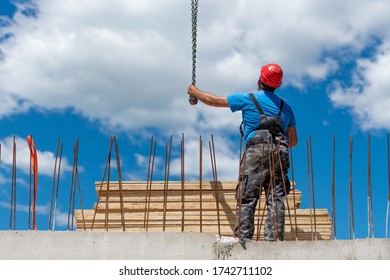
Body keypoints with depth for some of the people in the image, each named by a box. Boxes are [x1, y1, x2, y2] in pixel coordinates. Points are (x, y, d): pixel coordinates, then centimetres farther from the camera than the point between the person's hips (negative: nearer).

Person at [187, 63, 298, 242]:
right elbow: (293, 140, 23)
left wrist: (194, 92, 36)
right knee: (276, 199, -1)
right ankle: (273, 240, -9)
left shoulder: (247, 99, 11)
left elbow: (212, 100, 18)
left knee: (246, 199, -6)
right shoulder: (286, 108, 24)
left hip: (256, 149, -4)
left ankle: (242, 240, -14)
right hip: (280, 153, 4)